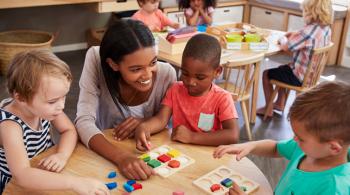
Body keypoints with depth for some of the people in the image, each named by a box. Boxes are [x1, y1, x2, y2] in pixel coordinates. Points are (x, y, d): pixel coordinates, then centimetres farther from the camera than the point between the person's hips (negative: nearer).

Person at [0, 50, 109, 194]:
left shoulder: (42, 107, -13)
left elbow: (69, 131, 0)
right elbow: (21, 175, -38)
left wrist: (62, 155, -19)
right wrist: (73, 182, -46)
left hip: (45, 177, 5)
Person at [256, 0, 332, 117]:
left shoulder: (309, 31, -30)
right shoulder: (327, 29, -3)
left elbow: (285, 47, -25)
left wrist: (283, 39, -4)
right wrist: (296, 35, 3)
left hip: (300, 77, -8)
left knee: (266, 74, 10)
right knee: (283, 69, 32)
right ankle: (280, 104, 38)